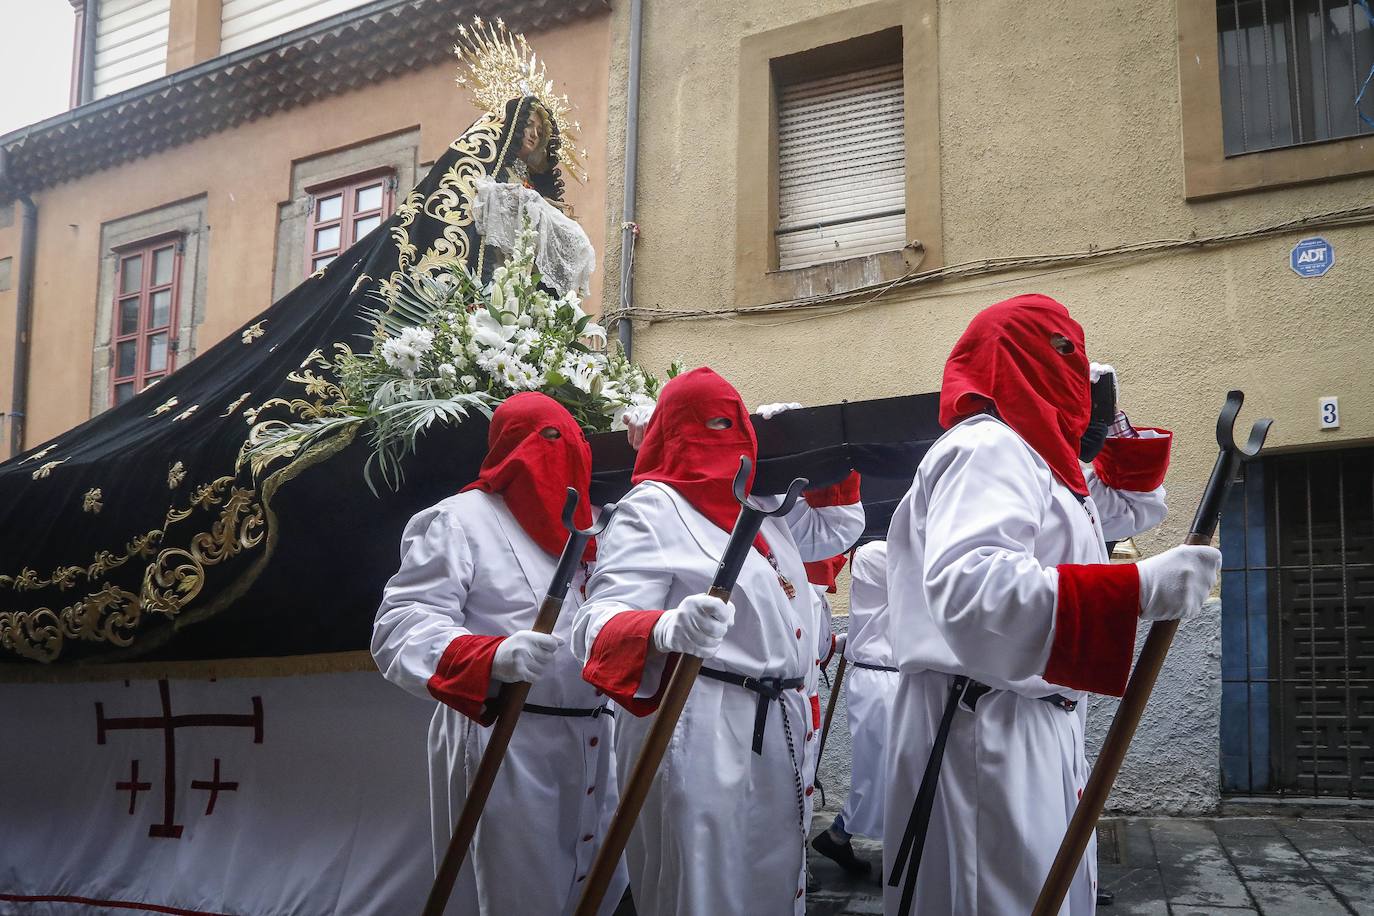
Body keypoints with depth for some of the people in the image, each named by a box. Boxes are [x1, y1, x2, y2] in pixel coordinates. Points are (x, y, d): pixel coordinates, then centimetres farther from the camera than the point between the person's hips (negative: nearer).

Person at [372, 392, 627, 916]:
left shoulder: (583, 523, 17)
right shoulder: (460, 520, -6)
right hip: (503, 747, -7)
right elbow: (401, 626, -17)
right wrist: (492, 658, -33)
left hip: (591, 745, 7)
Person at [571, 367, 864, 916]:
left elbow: (838, 527, 34)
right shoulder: (650, 509, -8)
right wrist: (666, 629, -41)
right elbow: (599, 619, -20)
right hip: (698, 731, -8)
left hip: (778, 727, 8)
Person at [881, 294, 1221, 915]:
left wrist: (1114, 426, 21)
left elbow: (1133, 505, 37)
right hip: (981, 730, -11)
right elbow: (968, 587, -32)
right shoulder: (987, 450, -13)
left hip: (1039, 728, 11)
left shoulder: (1034, 457, 19)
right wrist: (1136, 589, -36)